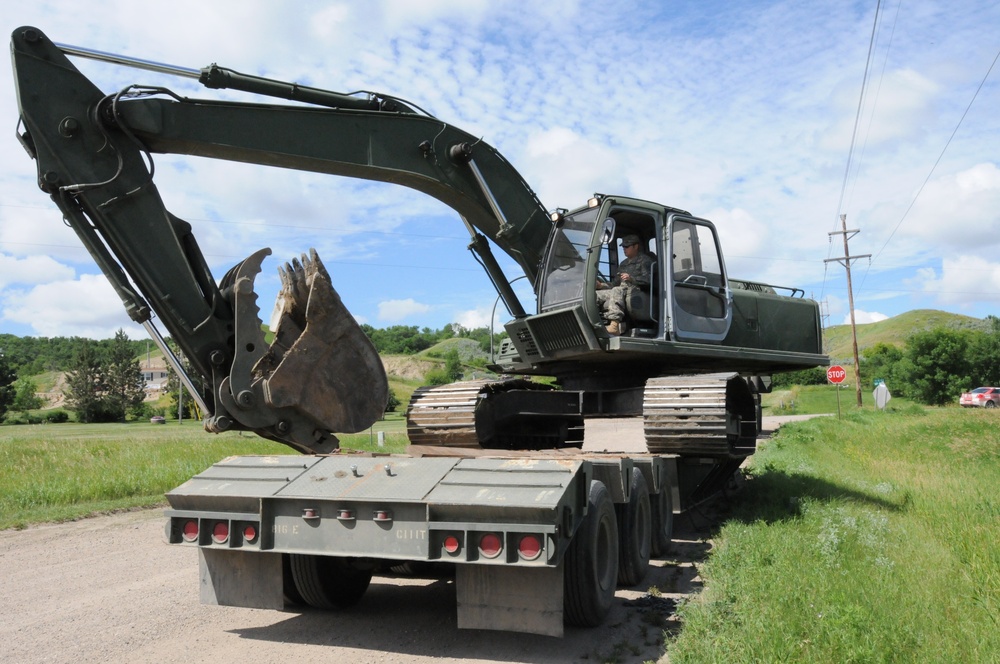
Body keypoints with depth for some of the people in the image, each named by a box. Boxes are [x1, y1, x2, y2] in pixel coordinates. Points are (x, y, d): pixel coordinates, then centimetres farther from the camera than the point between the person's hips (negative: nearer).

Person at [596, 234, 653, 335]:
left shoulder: (645, 260, 12)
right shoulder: (623, 264, 35)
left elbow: (649, 279, -5)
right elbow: (615, 283, 29)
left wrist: (632, 279, -17)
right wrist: (601, 285, 11)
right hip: (621, 290, 8)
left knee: (617, 291, -39)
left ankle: (615, 325, -55)